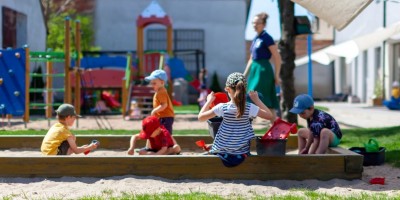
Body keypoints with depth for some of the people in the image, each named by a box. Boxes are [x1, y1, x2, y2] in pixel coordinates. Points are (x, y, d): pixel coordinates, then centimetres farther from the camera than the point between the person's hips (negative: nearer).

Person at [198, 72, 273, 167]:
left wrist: (209, 101, 6)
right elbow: (269, 115, 0)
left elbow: (200, 117, -6)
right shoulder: (250, 108, -13)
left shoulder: (222, 107, -14)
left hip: (223, 153, -1)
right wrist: (257, 100, 5)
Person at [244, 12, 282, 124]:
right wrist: (244, 75, 20)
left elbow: (277, 58, -12)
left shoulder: (266, 38, -10)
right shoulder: (255, 39, 15)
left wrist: (277, 76, -14)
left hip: (263, 71, -8)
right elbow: (251, 59, 22)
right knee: (268, 103, 8)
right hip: (255, 70, 8)